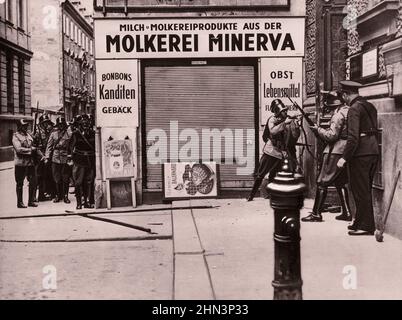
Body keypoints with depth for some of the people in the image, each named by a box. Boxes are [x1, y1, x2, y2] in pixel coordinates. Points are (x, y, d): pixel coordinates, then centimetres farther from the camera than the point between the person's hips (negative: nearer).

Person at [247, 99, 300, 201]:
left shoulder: (290, 120, 1)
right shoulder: (272, 120, -5)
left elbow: (295, 137, -4)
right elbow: (272, 131, -24)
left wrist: (295, 126, -21)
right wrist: (284, 123, -30)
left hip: (284, 153, 2)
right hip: (271, 151, -2)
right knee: (260, 174, 3)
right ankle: (252, 194, 14)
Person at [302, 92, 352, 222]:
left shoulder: (338, 114, -15)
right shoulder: (349, 111, 11)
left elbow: (332, 135, -19)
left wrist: (318, 129, -6)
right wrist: (322, 131, 13)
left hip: (335, 152, -9)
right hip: (346, 152, 9)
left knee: (322, 183, -3)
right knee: (340, 182, 17)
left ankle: (316, 214, -2)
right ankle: (346, 213, 18)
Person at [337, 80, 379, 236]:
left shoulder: (354, 109, -13)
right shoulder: (370, 106, 14)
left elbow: (353, 137, -21)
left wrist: (344, 157, -18)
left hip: (360, 153, -9)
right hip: (373, 151, 9)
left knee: (360, 191, -1)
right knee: (365, 190, 17)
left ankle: (366, 226, 3)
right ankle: (360, 222, 26)